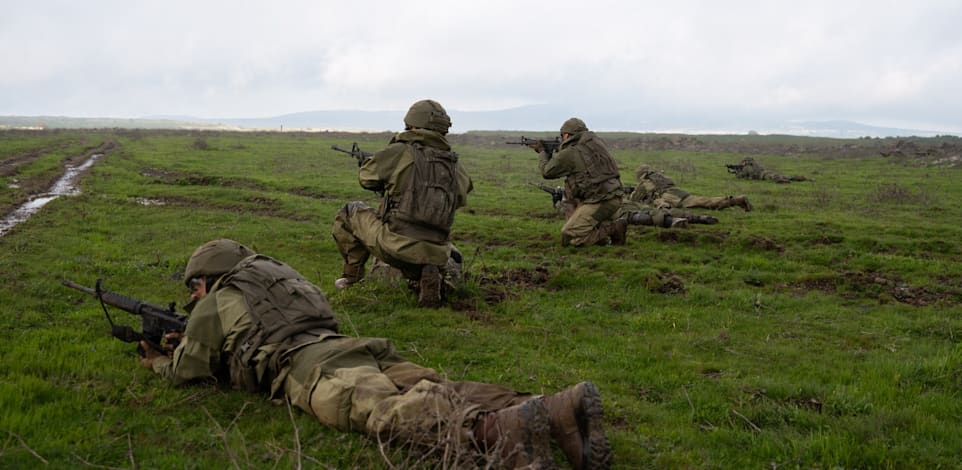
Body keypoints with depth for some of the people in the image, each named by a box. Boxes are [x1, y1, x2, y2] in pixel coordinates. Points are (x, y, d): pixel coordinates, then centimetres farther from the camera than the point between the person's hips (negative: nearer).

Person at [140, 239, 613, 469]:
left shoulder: (214, 306, 20)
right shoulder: (276, 274, 41)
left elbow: (186, 370, 29)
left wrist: (158, 362, 52)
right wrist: (188, 337, 64)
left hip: (311, 369, -7)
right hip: (350, 349, 7)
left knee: (389, 413, -32)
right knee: (437, 393, -13)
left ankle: (502, 428, -61)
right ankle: (559, 407, -38)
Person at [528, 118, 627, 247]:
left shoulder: (569, 153, -8)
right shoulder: (596, 141, 12)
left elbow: (547, 172, 7)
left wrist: (542, 152, 24)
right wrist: (555, 154, 29)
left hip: (600, 202, -8)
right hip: (614, 197, 8)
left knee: (569, 237, -8)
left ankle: (611, 229, -11)